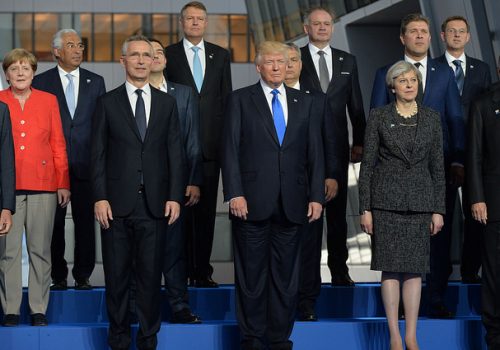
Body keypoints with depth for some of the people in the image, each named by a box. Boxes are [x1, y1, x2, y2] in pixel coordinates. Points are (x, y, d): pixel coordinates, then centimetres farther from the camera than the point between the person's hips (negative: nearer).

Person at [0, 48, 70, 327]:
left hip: (42, 184, 1)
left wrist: (63, 183, 5)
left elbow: (58, 144, 10)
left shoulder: (48, 100, 10)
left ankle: (39, 309, 10)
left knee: (40, 249, 2)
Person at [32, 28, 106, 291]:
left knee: (85, 221, 2)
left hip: (86, 164, 1)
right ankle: (58, 276, 11)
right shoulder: (41, 82, 4)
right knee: (54, 222, 2)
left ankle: (83, 276, 11)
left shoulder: (95, 82, 10)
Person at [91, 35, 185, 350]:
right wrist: (100, 197, -7)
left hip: (155, 203, 1)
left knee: (151, 276, 4)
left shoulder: (167, 103, 10)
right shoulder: (108, 102, 5)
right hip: (117, 204, -1)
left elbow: (176, 153, 7)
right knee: (117, 276, 5)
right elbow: (98, 154, 2)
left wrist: (175, 196, -1)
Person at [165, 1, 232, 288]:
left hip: (211, 143, 2)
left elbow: (227, 99, 12)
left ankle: (203, 270, 9)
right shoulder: (168, 55, 4)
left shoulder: (221, 56, 12)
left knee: (207, 209, 4)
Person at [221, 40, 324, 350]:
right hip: (253, 202, -2)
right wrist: (234, 194, -11)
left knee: (286, 275, 6)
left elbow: (315, 153, 10)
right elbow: (230, 150, -2)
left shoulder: (304, 103, 12)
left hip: (292, 205, 3)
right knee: (252, 275, 3)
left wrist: (316, 196, 1)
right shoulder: (240, 100, 4)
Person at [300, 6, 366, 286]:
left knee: (337, 209, 6)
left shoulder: (347, 61, 12)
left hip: (337, 146, 3)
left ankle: (339, 270, 11)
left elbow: (356, 105, 12)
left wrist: (359, 142, 5)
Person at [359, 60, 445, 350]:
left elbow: (438, 166, 7)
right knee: (390, 267, -1)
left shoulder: (431, 118, 6)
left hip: (420, 200, 2)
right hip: (386, 199, -2)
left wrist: (438, 209, 2)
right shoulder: (379, 117, 0)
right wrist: (365, 208, -5)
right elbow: (367, 163, 0)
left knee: (415, 269, 2)